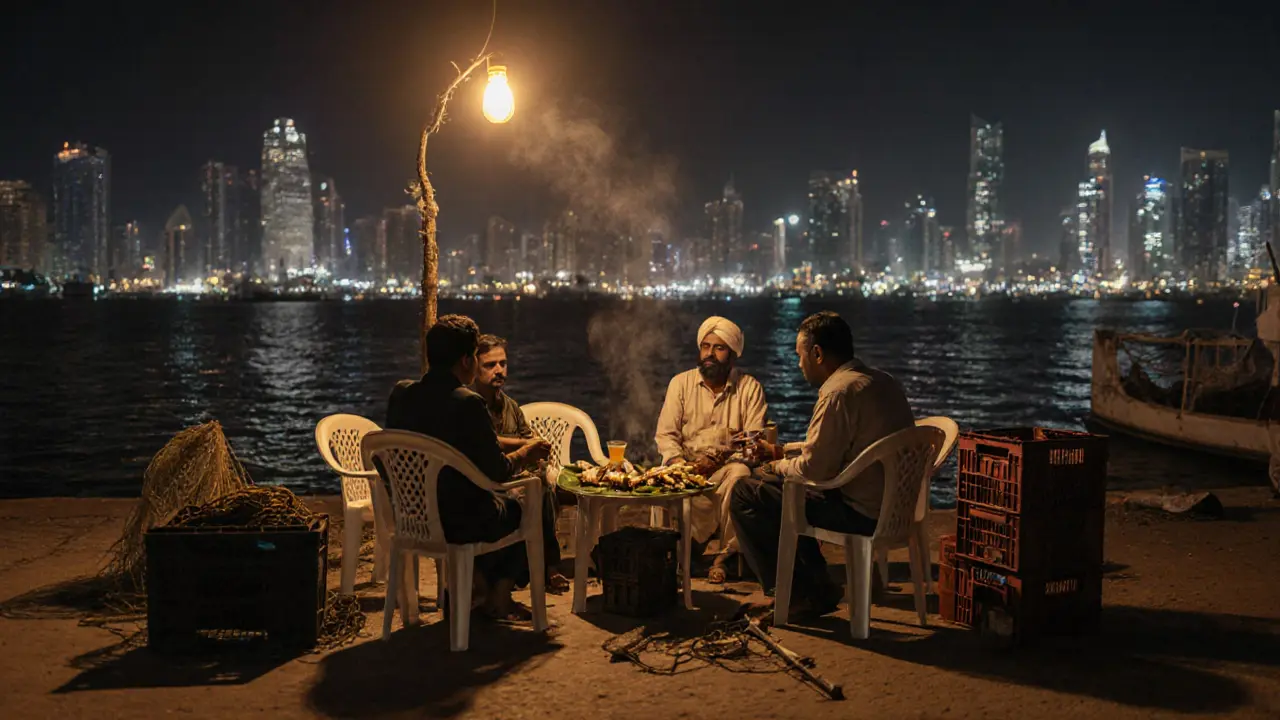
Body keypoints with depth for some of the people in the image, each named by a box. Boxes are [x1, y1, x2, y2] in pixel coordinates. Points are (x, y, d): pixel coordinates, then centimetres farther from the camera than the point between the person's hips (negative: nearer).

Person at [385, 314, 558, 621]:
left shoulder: (401, 393, -2)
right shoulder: (468, 403, -23)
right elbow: (496, 472, -18)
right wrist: (525, 455, 2)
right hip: (459, 523, -7)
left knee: (504, 502, 30)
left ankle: (478, 584, 30)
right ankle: (499, 597, 24)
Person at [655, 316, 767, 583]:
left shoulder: (750, 387, 4)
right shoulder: (681, 383, 9)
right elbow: (665, 434, 4)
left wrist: (722, 457, -23)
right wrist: (679, 462, -17)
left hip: (728, 465, -1)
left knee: (740, 473, -36)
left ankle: (727, 553, -20)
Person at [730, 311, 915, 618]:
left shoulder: (839, 392, -20)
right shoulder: (882, 381, 11)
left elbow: (813, 470, -19)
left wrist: (777, 466, 1)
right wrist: (782, 454, 21)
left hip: (860, 512, -10)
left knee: (746, 494, -4)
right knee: (770, 481, 23)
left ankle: (802, 595, 5)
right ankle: (811, 582, 24)